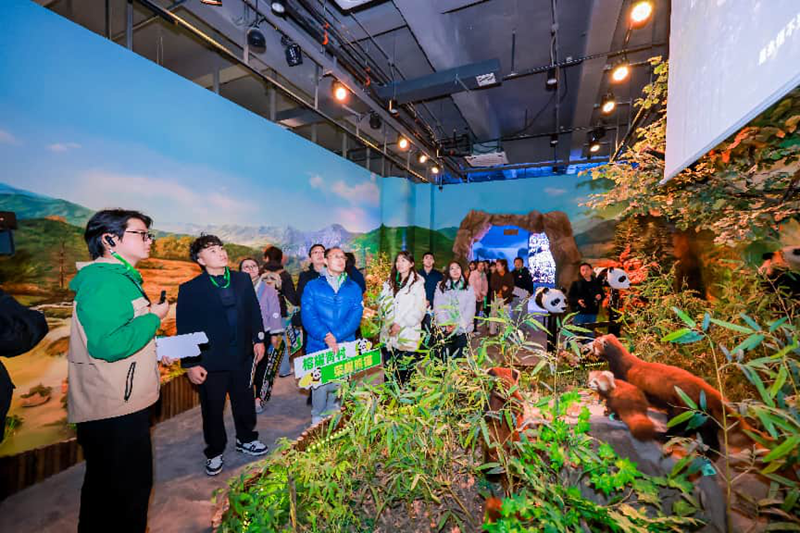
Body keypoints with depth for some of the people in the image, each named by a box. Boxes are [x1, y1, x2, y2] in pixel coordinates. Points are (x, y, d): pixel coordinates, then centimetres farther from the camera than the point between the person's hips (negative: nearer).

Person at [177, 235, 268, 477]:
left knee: (245, 401, 19)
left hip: (242, 356, 3)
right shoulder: (190, 289, -10)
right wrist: (190, 364, -9)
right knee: (212, 409, 15)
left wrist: (259, 339, 6)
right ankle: (214, 452, 39)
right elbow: (184, 329, -8)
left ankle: (246, 439, 44)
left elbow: (254, 311, 8)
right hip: (210, 362, -3)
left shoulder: (243, 280, 0)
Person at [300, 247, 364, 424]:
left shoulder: (354, 288, 7)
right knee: (320, 385, 4)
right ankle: (318, 420, 28)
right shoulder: (312, 286, 3)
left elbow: (355, 316, -4)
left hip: (345, 347, 2)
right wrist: (326, 336, -21)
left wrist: (335, 336, -16)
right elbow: (308, 315, -7)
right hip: (318, 347, -1)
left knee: (340, 385, 9)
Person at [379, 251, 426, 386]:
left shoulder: (417, 283, -2)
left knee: (406, 373, 0)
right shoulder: (390, 282, 16)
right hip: (389, 334, 5)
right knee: (389, 371, 8)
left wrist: (400, 323, -14)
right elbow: (382, 303, 12)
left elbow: (420, 310, -9)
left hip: (408, 334, -4)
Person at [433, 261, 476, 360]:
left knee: (459, 357, -2)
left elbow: (470, 308, 1)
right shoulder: (441, 287, 10)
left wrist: (459, 324, -11)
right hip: (445, 329, 0)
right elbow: (438, 307, 1)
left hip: (462, 329, 0)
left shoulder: (468, 288, 11)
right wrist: (446, 324, -12)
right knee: (445, 357, -4)